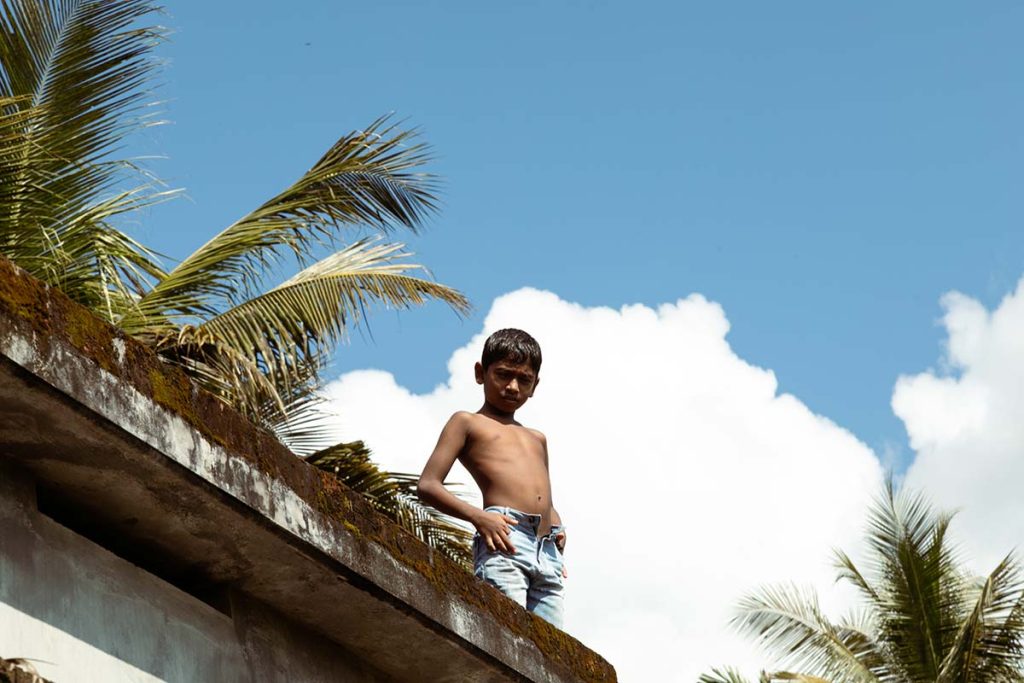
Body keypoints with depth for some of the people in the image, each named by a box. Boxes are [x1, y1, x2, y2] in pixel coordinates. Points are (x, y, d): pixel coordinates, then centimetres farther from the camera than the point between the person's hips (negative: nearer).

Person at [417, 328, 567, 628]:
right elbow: (428, 486, 5)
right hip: (503, 541, -6)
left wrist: (557, 526, 13)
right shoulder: (467, 422, 16)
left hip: (547, 553, 6)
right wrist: (478, 516, -12)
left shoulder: (537, 439, 33)